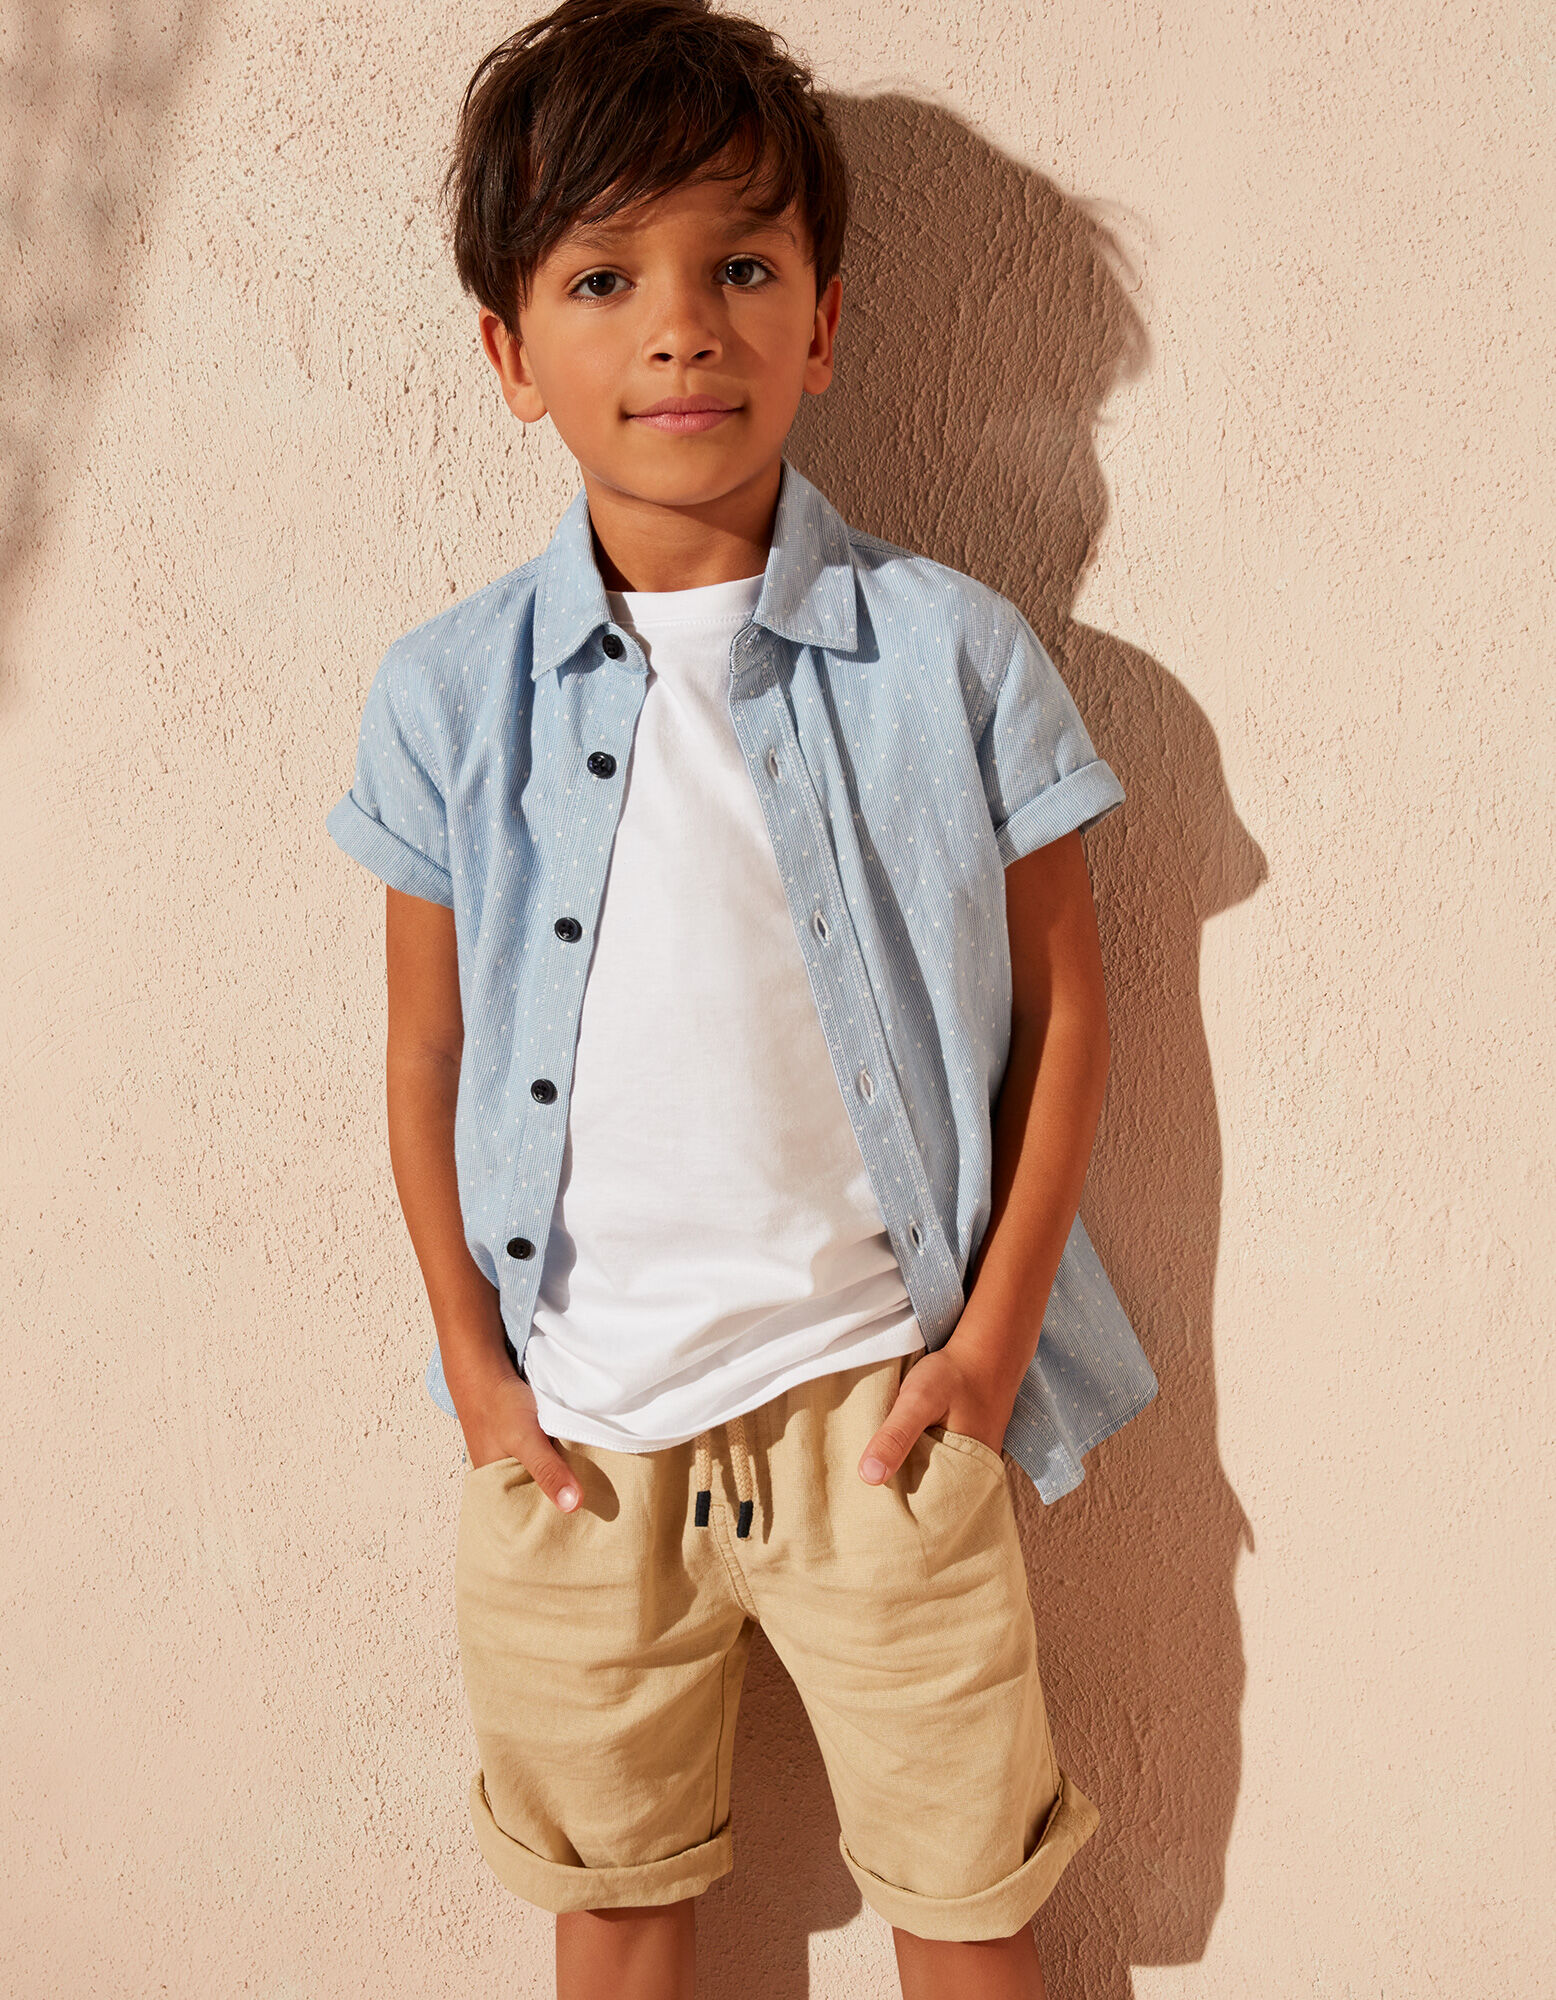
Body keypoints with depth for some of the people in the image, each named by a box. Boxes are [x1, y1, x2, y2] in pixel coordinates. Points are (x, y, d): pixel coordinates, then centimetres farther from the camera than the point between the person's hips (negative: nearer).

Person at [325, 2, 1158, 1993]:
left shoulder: (953, 653, -8)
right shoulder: (449, 692, -4)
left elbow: (1063, 1008, -2)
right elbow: (427, 1055, 3)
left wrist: (992, 1341, -4)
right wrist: (475, 1365, 2)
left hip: (880, 1407, -1)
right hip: (570, 1425, 2)